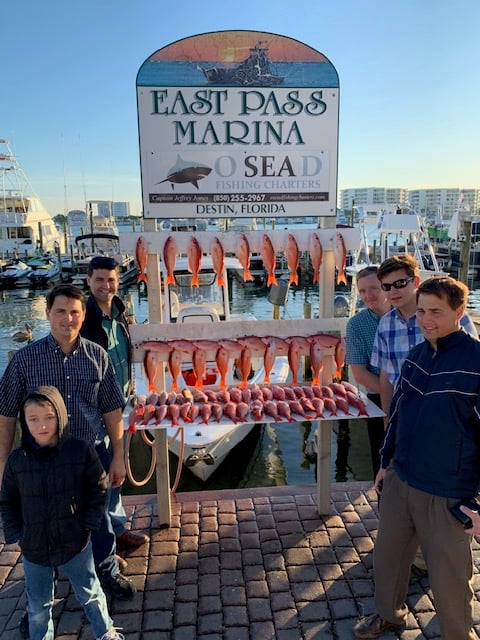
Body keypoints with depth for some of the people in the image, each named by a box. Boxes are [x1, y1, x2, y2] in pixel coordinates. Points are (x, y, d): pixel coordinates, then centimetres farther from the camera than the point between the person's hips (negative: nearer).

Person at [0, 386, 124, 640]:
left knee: (91, 595, 19)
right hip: (33, 549, 2)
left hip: (75, 543, -1)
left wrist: (88, 524, -9)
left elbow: (99, 489, -5)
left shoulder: (81, 451, -15)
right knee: (37, 608, 21)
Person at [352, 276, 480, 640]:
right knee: (387, 554, 21)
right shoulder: (416, 355, 2)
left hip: (448, 494, -6)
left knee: (448, 577, 13)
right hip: (400, 480, 6)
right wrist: (386, 462, 17)